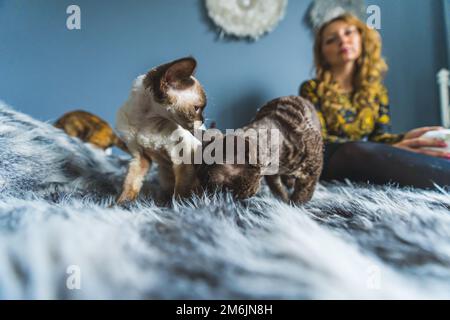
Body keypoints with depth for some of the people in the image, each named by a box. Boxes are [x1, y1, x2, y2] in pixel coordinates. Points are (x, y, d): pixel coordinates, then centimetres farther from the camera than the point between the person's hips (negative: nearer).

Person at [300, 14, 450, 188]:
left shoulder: (376, 91, 15)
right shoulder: (312, 89, 1)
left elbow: (379, 136, 7)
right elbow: (318, 140, -12)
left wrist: (403, 139, -20)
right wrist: (390, 150, -25)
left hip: (366, 163, 4)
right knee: (356, 151, -39)